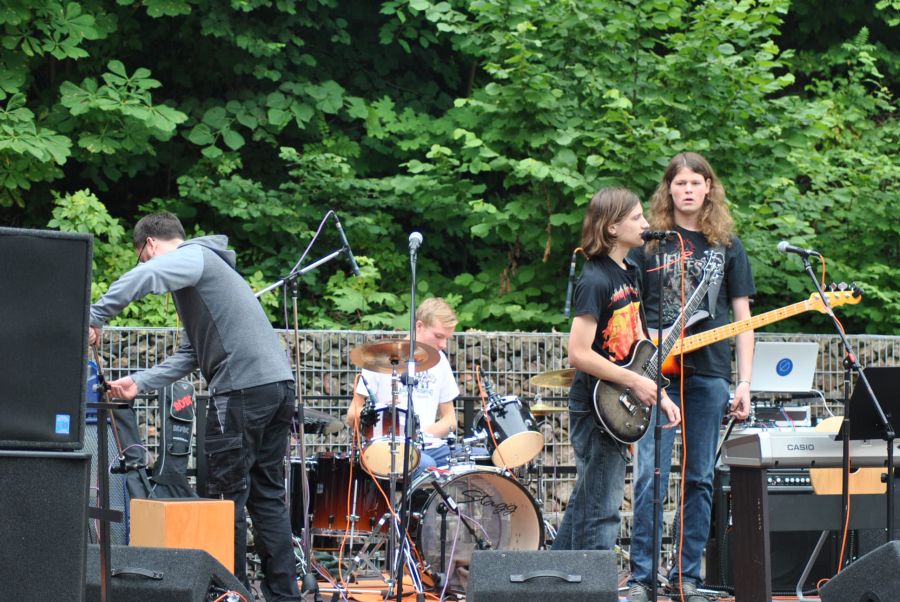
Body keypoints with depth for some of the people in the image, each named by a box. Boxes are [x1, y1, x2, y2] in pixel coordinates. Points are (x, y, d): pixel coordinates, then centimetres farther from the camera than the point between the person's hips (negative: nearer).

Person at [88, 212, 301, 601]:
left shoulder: (192, 257, -1)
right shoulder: (205, 268, 28)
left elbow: (143, 277, -25)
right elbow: (190, 355, 25)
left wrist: (95, 319, -17)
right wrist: (139, 383, 18)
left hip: (243, 388, -9)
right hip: (278, 383, 9)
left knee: (228, 494, -2)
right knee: (266, 495, 11)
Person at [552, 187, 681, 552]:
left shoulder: (629, 274, 13)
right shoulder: (596, 281, -16)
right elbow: (578, 353, -21)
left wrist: (659, 395, 10)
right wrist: (635, 382, -20)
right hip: (595, 408, -9)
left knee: (585, 502, 14)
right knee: (601, 509, -6)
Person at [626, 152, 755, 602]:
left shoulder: (727, 245, 10)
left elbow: (742, 318, 10)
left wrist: (744, 382, 1)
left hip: (709, 375, 2)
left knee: (700, 479, 4)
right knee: (651, 476, -11)